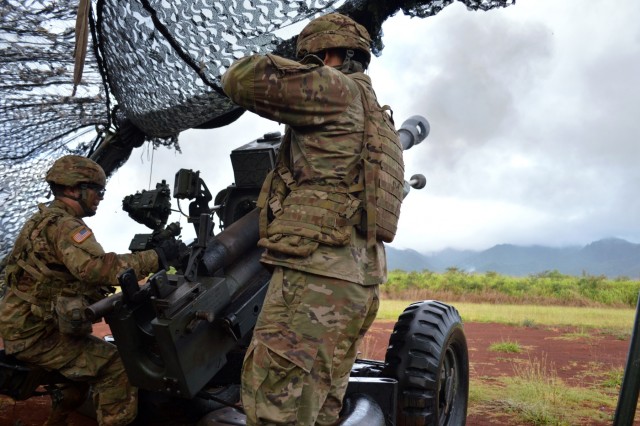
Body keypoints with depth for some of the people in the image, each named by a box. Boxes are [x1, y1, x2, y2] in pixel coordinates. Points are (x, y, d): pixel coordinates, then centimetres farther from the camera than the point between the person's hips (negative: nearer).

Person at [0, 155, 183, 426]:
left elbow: (81, 270, 15)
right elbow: (96, 267, -36)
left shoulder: (45, 220, 16)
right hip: (36, 334, -10)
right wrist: (156, 257, -33)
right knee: (118, 370, -15)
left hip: (28, 325, 10)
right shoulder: (64, 225, -18)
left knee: (91, 361, 28)